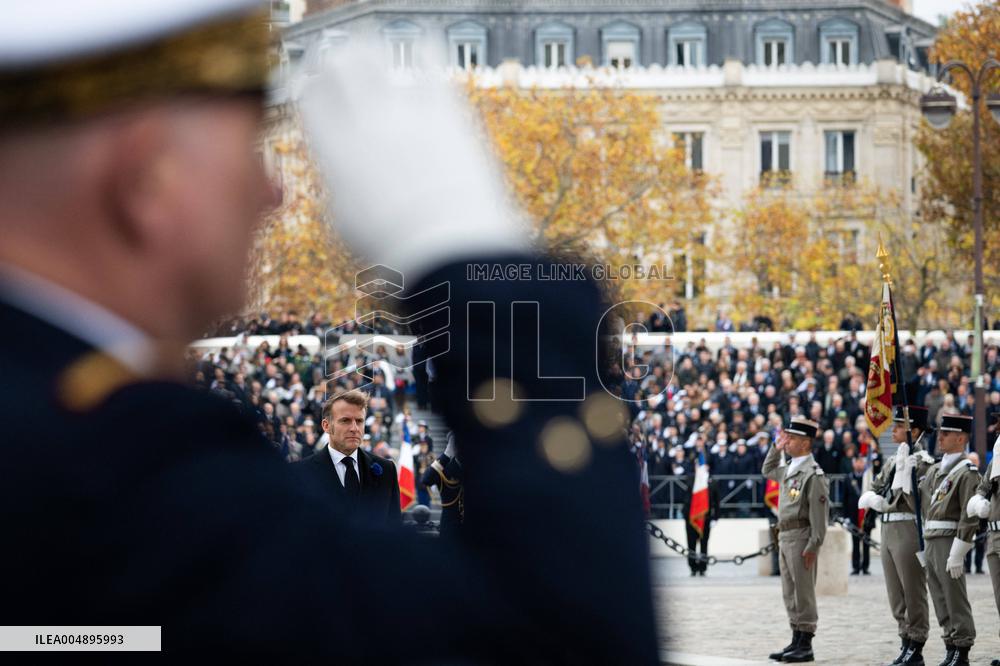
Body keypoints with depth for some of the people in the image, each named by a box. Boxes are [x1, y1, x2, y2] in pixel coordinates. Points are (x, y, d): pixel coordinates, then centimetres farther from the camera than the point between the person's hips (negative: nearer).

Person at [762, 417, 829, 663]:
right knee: (790, 594, 12)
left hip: (801, 536, -9)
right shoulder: (789, 470, 15)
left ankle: (806, 646, -2)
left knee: (803, 592, -5)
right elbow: (768, 470, 37)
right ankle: (796, 641, 18)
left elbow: (819, 512, -17)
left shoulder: (813, 474, -13)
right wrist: (776, 448, 21)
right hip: (785, 536, 9)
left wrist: (813, 546, -21)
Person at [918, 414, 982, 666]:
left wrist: (956, 555, -18)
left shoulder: (967, 472, -10)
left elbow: (970, 517, -15)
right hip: (931, 541, 8)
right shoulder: (935, 470, 16)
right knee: (940, 599, 10)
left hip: (949, 541, -8)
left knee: (955, 600, -5)